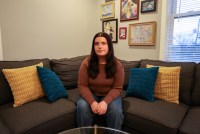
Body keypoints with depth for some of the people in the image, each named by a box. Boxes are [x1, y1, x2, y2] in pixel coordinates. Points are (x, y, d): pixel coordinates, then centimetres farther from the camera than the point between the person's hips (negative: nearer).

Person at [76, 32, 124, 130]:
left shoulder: (117, 65, -14)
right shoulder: (86, 63, -14)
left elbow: (117, 88, -12)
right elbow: (82, 86, -12)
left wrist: (105, 102, -29)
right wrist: (92, 102, -27)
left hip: (109, 95, 0)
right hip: (90, 94, 1)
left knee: (116, 111, -27)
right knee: (82, 107, -28)